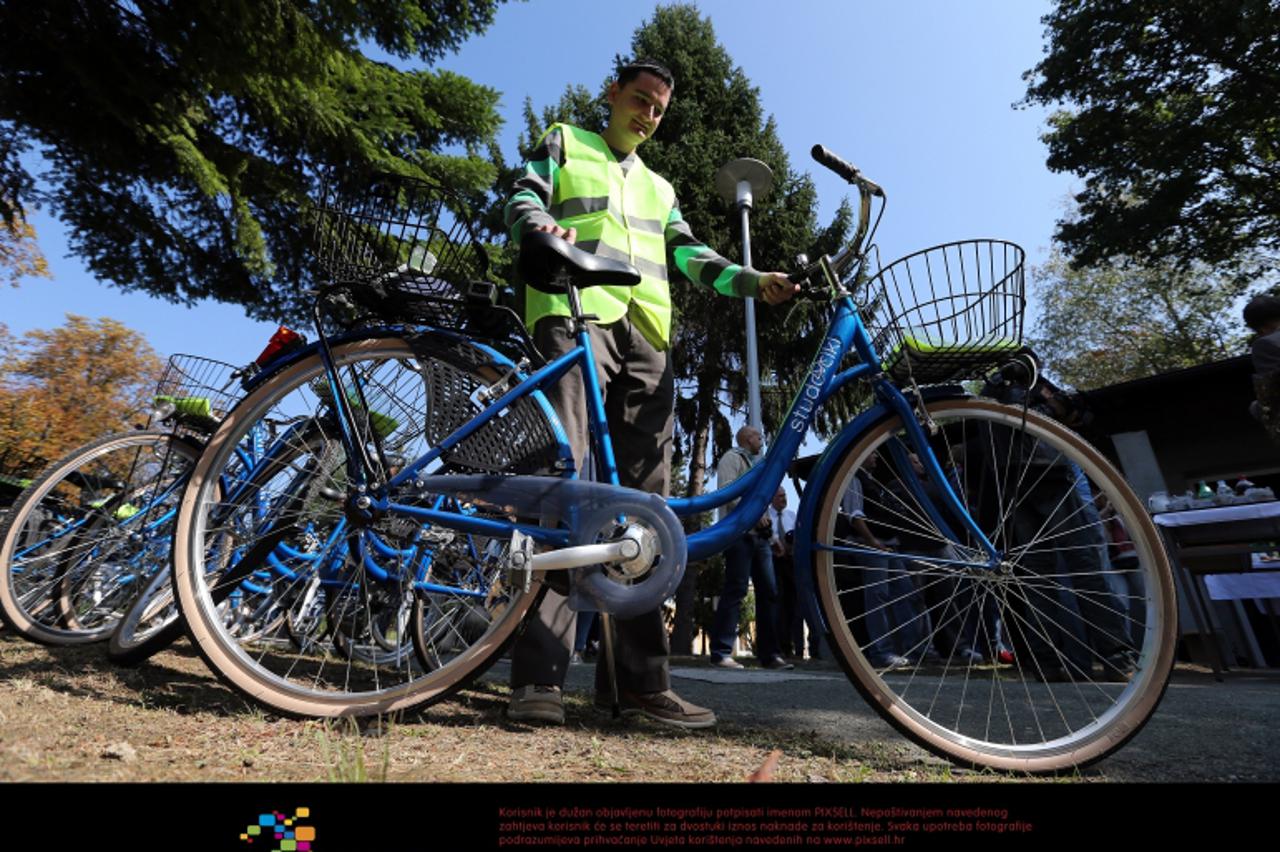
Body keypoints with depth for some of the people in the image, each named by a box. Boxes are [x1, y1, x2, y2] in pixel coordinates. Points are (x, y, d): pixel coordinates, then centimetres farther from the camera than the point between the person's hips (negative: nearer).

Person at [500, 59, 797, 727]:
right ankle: (538, 677, -18)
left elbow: (687, 254, 21)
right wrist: (544, 227, -18)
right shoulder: (564, 144, 24)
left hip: (647, 335, 5)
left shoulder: (658, 188, 36)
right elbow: (523, 199, 7)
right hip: (575, 313, -4)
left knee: (644, 494, -5)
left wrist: (753, 281, 3)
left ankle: (638, 677, -1)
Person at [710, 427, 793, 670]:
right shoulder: (732, 458, 1)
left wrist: (769, 528, 14)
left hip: (759, 536, 9)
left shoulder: (756, 465, 28)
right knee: (736, 591, -12)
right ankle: (721, 653, -9)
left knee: (769, 592, 4)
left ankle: (769, 654, 8)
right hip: (739, 533, -9)